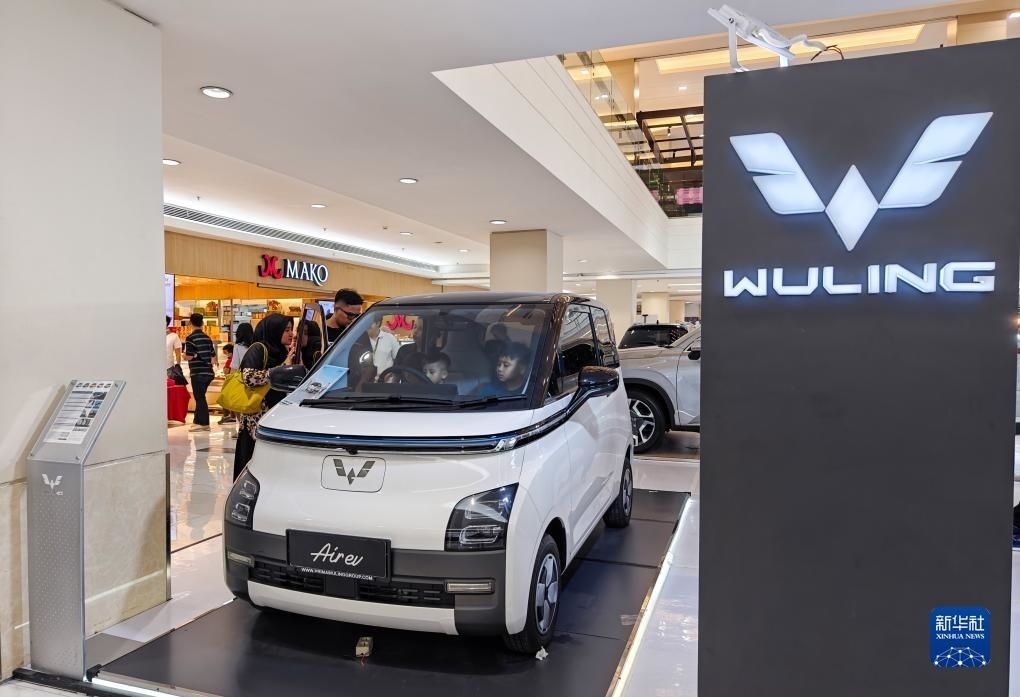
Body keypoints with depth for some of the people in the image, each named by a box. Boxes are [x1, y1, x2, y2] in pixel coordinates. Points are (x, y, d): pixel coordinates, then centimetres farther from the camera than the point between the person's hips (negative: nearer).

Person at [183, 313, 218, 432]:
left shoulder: (191, 338, -10)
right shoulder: (207, 337, 10)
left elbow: (189, 356, -14)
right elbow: (213, 356, 12)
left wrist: (184, 355, 9)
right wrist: (215, 362, 34)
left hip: (197, 373, -7)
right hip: (208, 372, 7)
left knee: (200, 398, -1)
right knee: (200, 397, 15)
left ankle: (203, 423, 2)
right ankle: (198, 421, 21)